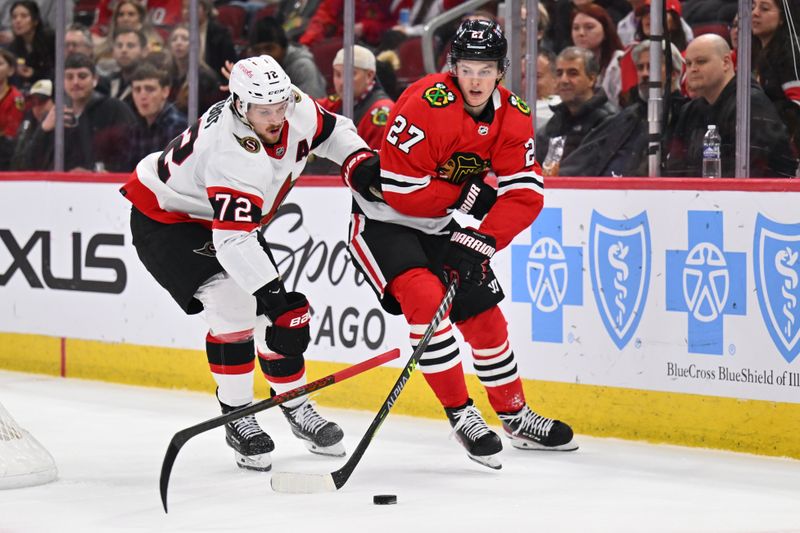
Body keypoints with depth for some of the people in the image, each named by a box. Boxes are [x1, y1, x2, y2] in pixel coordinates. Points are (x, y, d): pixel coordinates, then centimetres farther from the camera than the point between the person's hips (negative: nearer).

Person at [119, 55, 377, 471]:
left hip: (226, 217, 8)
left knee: (283, 313, 4)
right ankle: (238, 420, -10)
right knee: (234, 307, -23)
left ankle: (296, 406, 23)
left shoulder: (293, 107, -16)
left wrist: (359, 159, -10)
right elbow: (233, 241, -42)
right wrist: (274, 296, -46)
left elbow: (330, 130, 8)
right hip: (165, 218, -8)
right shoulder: (232, 152, -38)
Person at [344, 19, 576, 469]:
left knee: (483, 315, 7)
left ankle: (517, 418, 25)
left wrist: (483, 240, -28)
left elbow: (525, 195, -14)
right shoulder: (425, 105, -28)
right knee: (427, 299, -25)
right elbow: (402, 191, -29)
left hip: (446, 225, 6)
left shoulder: (513, 117, -9)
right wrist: (471, 195, -20)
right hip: (384, 218, -6)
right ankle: (462, 415, -15)